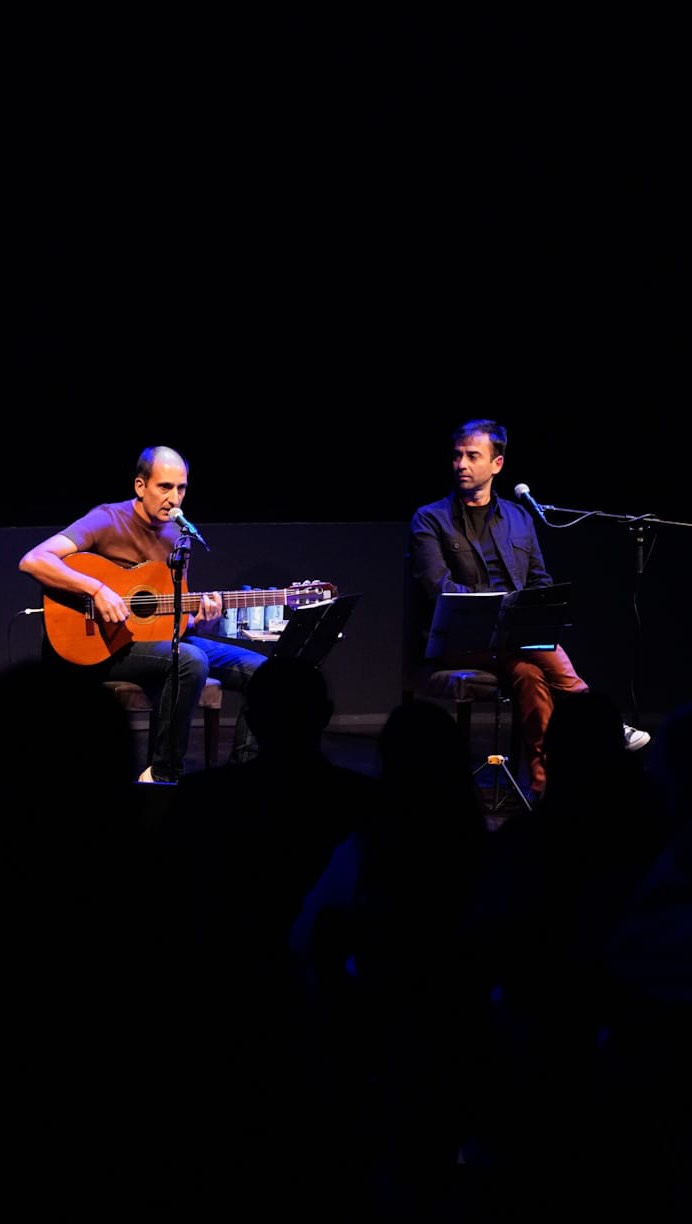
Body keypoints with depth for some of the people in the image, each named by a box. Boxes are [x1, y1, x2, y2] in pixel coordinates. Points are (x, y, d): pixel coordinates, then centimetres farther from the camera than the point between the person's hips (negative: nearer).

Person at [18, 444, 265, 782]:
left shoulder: (176, 536, 10)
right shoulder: (109, 520, -12)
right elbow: (32, 561, -24)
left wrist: (199, 620, -7)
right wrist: (96, 589, -31)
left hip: (162, 637, 7)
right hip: (105, 644, -7)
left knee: (259, 669, -5)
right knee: (191, 660, -34)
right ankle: (163, 775, -20)